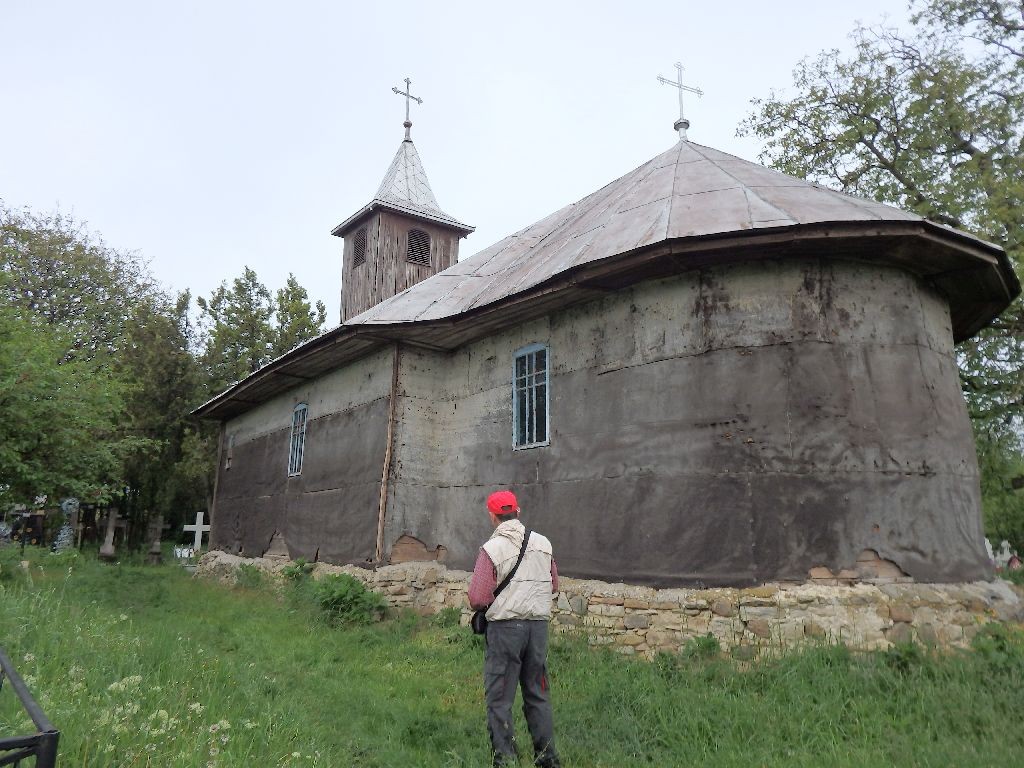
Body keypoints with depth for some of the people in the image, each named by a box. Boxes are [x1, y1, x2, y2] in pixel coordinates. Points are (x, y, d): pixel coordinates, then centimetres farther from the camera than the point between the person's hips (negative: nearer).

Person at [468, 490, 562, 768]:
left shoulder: (492, 549, -12)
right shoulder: (543, 543, 4)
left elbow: (478, 599, -14)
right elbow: (553, 586, 15)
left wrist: (486, 604, 7)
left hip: (505, 626, -5)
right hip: (539, 626, 5)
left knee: (499, 698, 7)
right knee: (538, 694, 17)